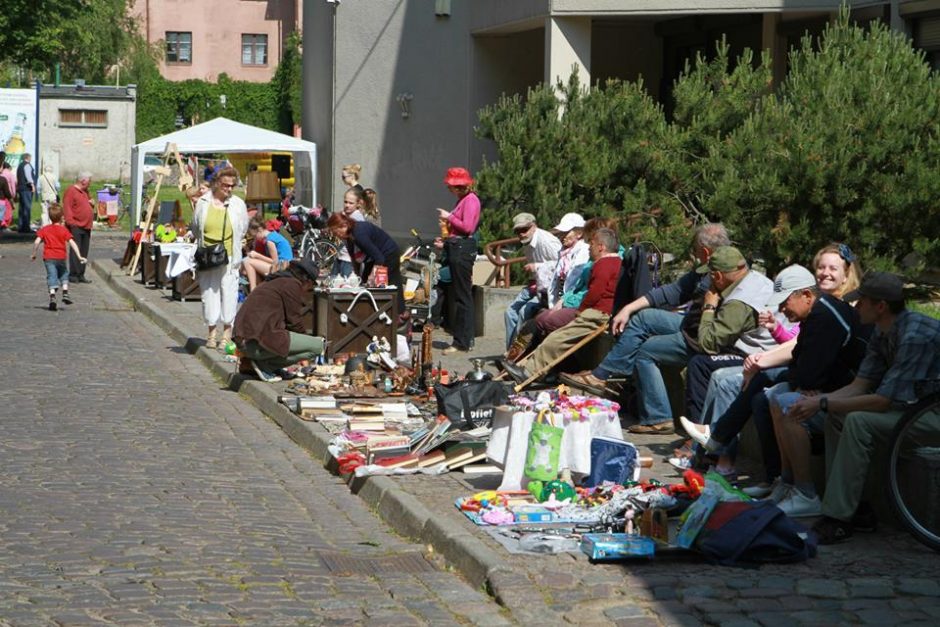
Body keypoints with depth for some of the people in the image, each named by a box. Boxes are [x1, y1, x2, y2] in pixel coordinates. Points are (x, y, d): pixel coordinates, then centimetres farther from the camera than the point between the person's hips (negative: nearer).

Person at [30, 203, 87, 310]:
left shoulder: (44, 229, 4)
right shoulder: (64, 230, 0)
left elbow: (37, 242, -5)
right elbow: (72, 243, -7)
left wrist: (34, 254, 8)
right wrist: (79, 256, -7)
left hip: (48, 257, 0)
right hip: (61, 257, 0)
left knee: (52, 276, -2)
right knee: (64, 274, 23)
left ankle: (52, 296, -18)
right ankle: (65, 293, 13)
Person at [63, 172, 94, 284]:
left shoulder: (84, 192, 19)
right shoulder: (71, 191, -8)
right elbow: (67, 207, -16)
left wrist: (90, 203, 10)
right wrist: (70, 221, -23)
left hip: (86, 227, 9)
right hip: (76, 226, -9)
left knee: (84, 252, 8)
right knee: (75, 250, -7)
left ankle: (81, 275, 13)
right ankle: (73, 274, -4)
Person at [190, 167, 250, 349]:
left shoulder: (238, 204, 3)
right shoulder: (203, 203, 4)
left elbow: (242, 230, 11)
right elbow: (196, 229, 14)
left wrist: (232, 248, 6)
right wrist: (200, 250, 7)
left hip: (229, 258, -1)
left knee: (228, 292, -2)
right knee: (209, 292, 4)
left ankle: (227, 332, 8)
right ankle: (212, 332, 14)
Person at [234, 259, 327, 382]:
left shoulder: (274, 282, 25)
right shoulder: (292, 285, -4)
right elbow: (295, 322, -4)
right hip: (258, 341, -10)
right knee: (317, 346, -11)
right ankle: (265, 365, -8)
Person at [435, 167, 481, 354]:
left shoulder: (471, 200, -10)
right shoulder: (462, 200, 18)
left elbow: (467, 227, -19)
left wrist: (449, 217, -8)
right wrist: (446, 241, 13)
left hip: (463, 249, -10)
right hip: (456, 248, 10)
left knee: (462, 296, -9)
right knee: (460, 295, 12)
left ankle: (462, 342, -8)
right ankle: (465, 338, 17)